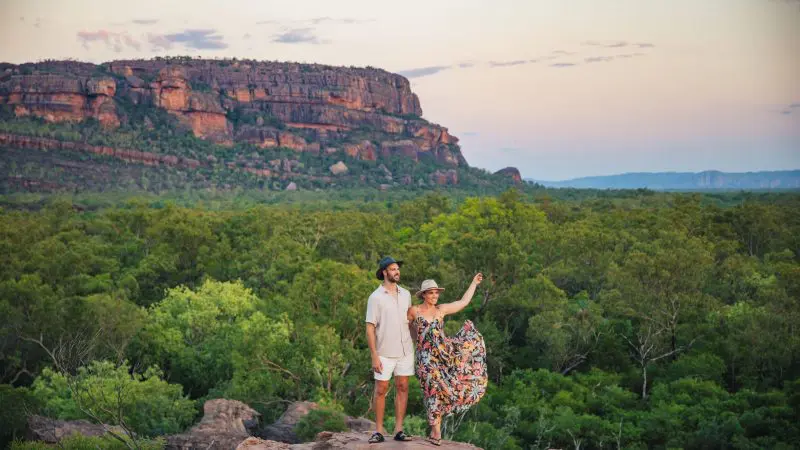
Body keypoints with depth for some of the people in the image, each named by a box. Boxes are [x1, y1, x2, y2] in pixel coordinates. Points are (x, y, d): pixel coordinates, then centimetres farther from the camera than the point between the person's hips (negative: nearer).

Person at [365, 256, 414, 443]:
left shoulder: (405, 294, 6)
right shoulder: (375, 297, -7)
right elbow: (370, 328, -8)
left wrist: (417, 343, 9)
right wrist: (374, 356, -13)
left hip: (405, 351, 4)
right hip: (385, 352, -4)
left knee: (402, 387, 4)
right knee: (381, 390, 1)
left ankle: (399, 430, 10)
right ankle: (379, 431, 8)